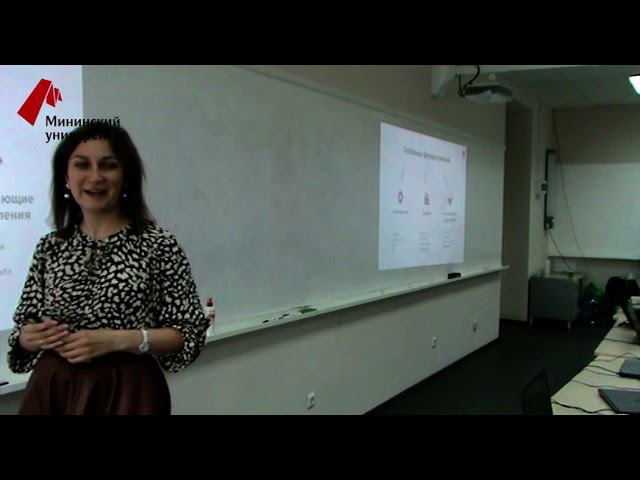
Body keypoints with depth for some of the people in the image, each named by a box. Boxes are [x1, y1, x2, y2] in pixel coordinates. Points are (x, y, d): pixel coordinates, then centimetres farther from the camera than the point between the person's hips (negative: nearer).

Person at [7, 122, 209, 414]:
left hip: (127, 393, -3)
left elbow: (190, 333, -10)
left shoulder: (159, 245, -10)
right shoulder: (49, 247, 2)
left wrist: (116, 340, -20)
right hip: (51, 392, 3)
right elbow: (22, 329, 10)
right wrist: (32, 337, -12)